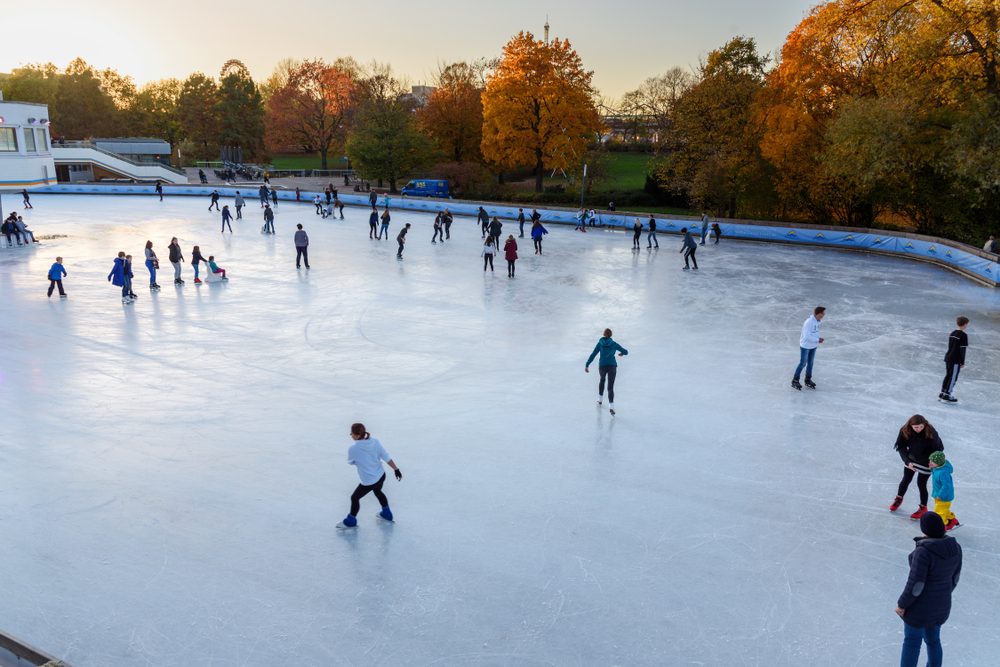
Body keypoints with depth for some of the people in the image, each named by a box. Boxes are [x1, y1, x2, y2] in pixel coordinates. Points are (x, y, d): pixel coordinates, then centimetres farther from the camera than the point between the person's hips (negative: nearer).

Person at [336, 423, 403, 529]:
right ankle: (387, 514, 54)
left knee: (355, 498, 21)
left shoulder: (352, 449, -27)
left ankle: (351, 521, 43)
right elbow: (386, 457, -8)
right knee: (378, 492, 35)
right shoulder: (375, 442, -14)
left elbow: (350, 462, -6)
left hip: (368, 482, -6)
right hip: (381, 476, 6)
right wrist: (396, 469, 2)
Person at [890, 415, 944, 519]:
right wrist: (908, 461, -24)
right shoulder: (905, 431, -23)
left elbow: (939, 448, -16)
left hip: (925, 462, -3)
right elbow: (901, 447, -15)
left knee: (921, 484, 4)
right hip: (911, 459, 3)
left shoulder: (930, 432, -29)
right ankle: (899, 498, 43)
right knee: (906, 479, 17)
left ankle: (923, 508, 27)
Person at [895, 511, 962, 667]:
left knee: (912, 643, 12)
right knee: (932, 639, 27)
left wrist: (901, 605, -10)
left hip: (920, 606, -6)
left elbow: (915, 584, -25)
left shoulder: (923, 552, -31)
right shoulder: (954, 547, -8)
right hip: (942, 605, 6)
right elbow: (954, 578, 5)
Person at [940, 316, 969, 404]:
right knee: (953, 378, -1)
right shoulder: (964, 335, -12)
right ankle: (946, 396, -1)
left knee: (947, 376, 14)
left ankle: (942, 394, 15)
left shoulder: (952, 333, 12)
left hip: (948, 358, 8)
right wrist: (963, 362, -9)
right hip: (956, 360, -8)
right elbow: (962, 349, -14)